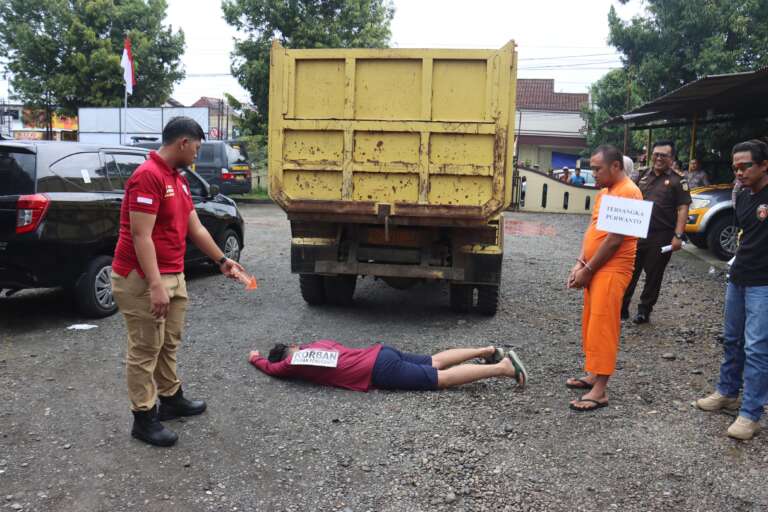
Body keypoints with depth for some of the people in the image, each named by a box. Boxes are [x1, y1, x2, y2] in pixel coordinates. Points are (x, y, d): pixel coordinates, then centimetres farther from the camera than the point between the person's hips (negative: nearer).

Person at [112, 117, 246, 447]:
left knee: (169, 344, 19)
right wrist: (155, 286, -27)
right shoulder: (148, 176, -19)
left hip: (174, 276, 10)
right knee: (145, 349, 1)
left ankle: (171, 399, 33)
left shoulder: (178, 180, 12)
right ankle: (144, 418, 11)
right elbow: (141, 236, -24)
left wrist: (222, 261, 19)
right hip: (143, 280, -9)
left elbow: (195, 228, 18)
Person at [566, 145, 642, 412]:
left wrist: (587, 270, -14)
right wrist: (580, 264, 2)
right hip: (595, 269, 10)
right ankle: (593, 375, 27)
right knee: (591, 325, 15)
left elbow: (614, 239, -20)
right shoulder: (604, 192, 16)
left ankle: (600, 390, -4)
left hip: (611, 271, -10)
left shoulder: (627, 192, -15)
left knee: (602, 327, -9)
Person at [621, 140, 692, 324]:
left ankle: (644, 311, 19)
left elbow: (683, 209, -7)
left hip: (661, 236, -4)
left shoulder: (677, 180, -3)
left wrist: (678, 235, -16)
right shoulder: (643, 175, 11)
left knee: (654, 275, 7)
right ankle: (621, 308, 13)